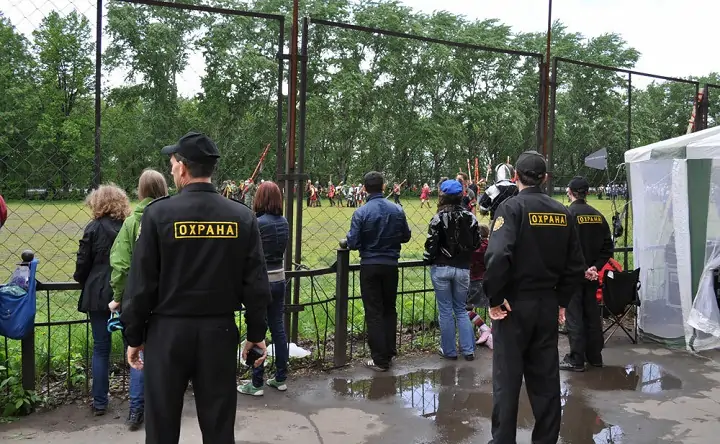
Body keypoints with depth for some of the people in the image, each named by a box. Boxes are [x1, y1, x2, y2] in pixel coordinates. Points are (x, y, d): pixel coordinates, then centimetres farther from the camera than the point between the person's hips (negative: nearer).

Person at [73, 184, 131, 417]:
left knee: (101, 348, 10)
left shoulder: (94, 228, -7)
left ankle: (99, 403, 16)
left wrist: (80, 279, 17)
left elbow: (83, 263, -4)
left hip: (99, 295, -1)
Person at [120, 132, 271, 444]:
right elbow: (256, 283, -1)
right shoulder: (242, 217, -3)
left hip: (169, 330, -2)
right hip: (220, 331, 2)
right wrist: (256, 333, 9)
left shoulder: (159, 212, -9)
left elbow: (141, 282, -7)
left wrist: (134, 336, 4)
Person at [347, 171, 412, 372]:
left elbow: (353, 243, -14)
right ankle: (390, 352, 25)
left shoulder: (361, 212, -14)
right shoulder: (397, 210, -4)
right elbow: (406, 236, 5)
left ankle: (380, 360, 7)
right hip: (391, 265, 3)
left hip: (369, 266, -3)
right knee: (389, 309, 19)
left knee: (374, 312, 3)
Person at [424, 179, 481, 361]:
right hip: (463, 269, 3)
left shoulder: (440, 218, -12)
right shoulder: (470, 217, 0)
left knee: (445, 311, 7)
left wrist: (428, 259, 6)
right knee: (461, 310, 16)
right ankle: (468, 350, 13)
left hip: (441, 268, -3)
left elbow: (431, 243, -11)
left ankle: (449, 351, 15)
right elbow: (476, 243, 4)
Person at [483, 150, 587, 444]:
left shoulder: (511, 207, -12)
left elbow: (498, 256, -26)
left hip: (514, 304, -5)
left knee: (507, 379, 5)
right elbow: (576, 266, 7)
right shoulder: (562, 212, 5)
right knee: (546, 378, 14)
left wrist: (494, 298, -16)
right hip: (548, 304, 5)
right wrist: (562, 299, 15)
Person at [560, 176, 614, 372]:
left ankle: (576, 360, 4)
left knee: (574, 316, 0)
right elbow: (608, 247, 4)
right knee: (592, 314, 14)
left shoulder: (568, 214, -13)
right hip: (592, 274, 6)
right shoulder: (598, 216, 5)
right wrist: (595, 266, -3)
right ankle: (595, 356, 22)